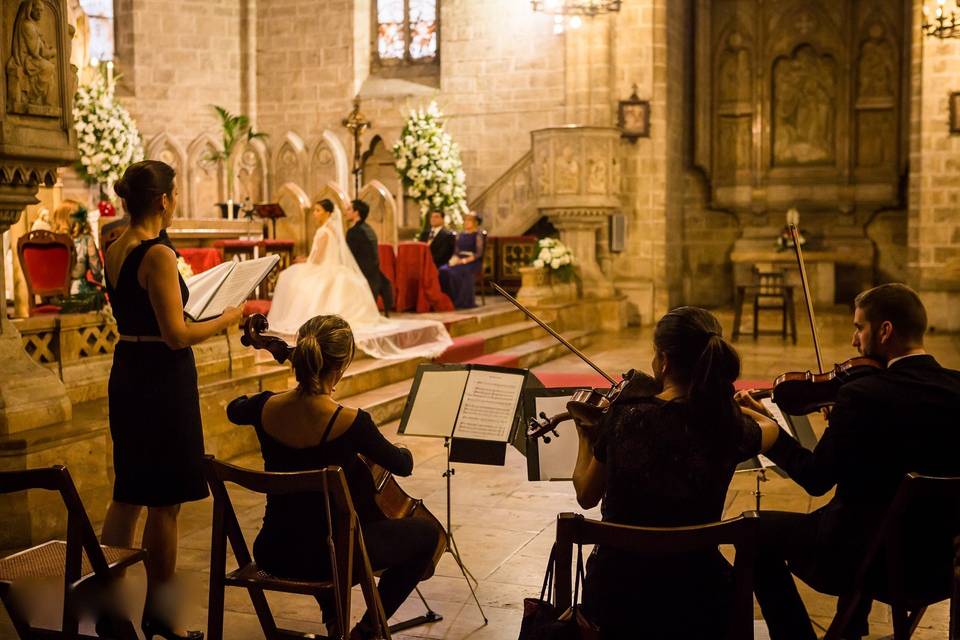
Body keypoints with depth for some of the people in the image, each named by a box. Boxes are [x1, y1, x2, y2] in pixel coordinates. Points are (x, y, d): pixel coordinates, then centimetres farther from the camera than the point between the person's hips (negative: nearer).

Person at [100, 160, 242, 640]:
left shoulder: (113, 251, 8)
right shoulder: (158, 255, -19)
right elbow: (177, 335, -22)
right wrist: (227, 319, -8)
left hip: (126, 373, 9)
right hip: (163, 380, -9)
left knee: (128, 492, 18)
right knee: (165, 501, 3)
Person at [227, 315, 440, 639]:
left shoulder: (267, 408, -10)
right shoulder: (350, 422, -24)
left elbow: (234, 409, 17)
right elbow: (403, 466, -6)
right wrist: (401, 451, 16)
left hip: (273, 554, 5)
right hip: (327, 556, -5)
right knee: (426, 534, 18)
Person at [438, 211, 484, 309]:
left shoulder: (478, 235, 0)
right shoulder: (460, 235, 19)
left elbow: (478, 253, -8)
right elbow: (456, 251, 16)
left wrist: (464, 260, -19)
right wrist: (454, 259, -7)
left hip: (472, 262, -5)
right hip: (458, 261, 6)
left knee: (457, 272, -34)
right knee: (443, 271, -24)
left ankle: (462, 302, -25)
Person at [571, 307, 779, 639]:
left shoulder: (624, 415, -15)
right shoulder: (727, 425, -13)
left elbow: (586, 496, 1)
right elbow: (769, 427, 13)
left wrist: (586, 437, 17)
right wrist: (718, 398, 21)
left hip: (614, 591, 0)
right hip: (694, 599, 0)